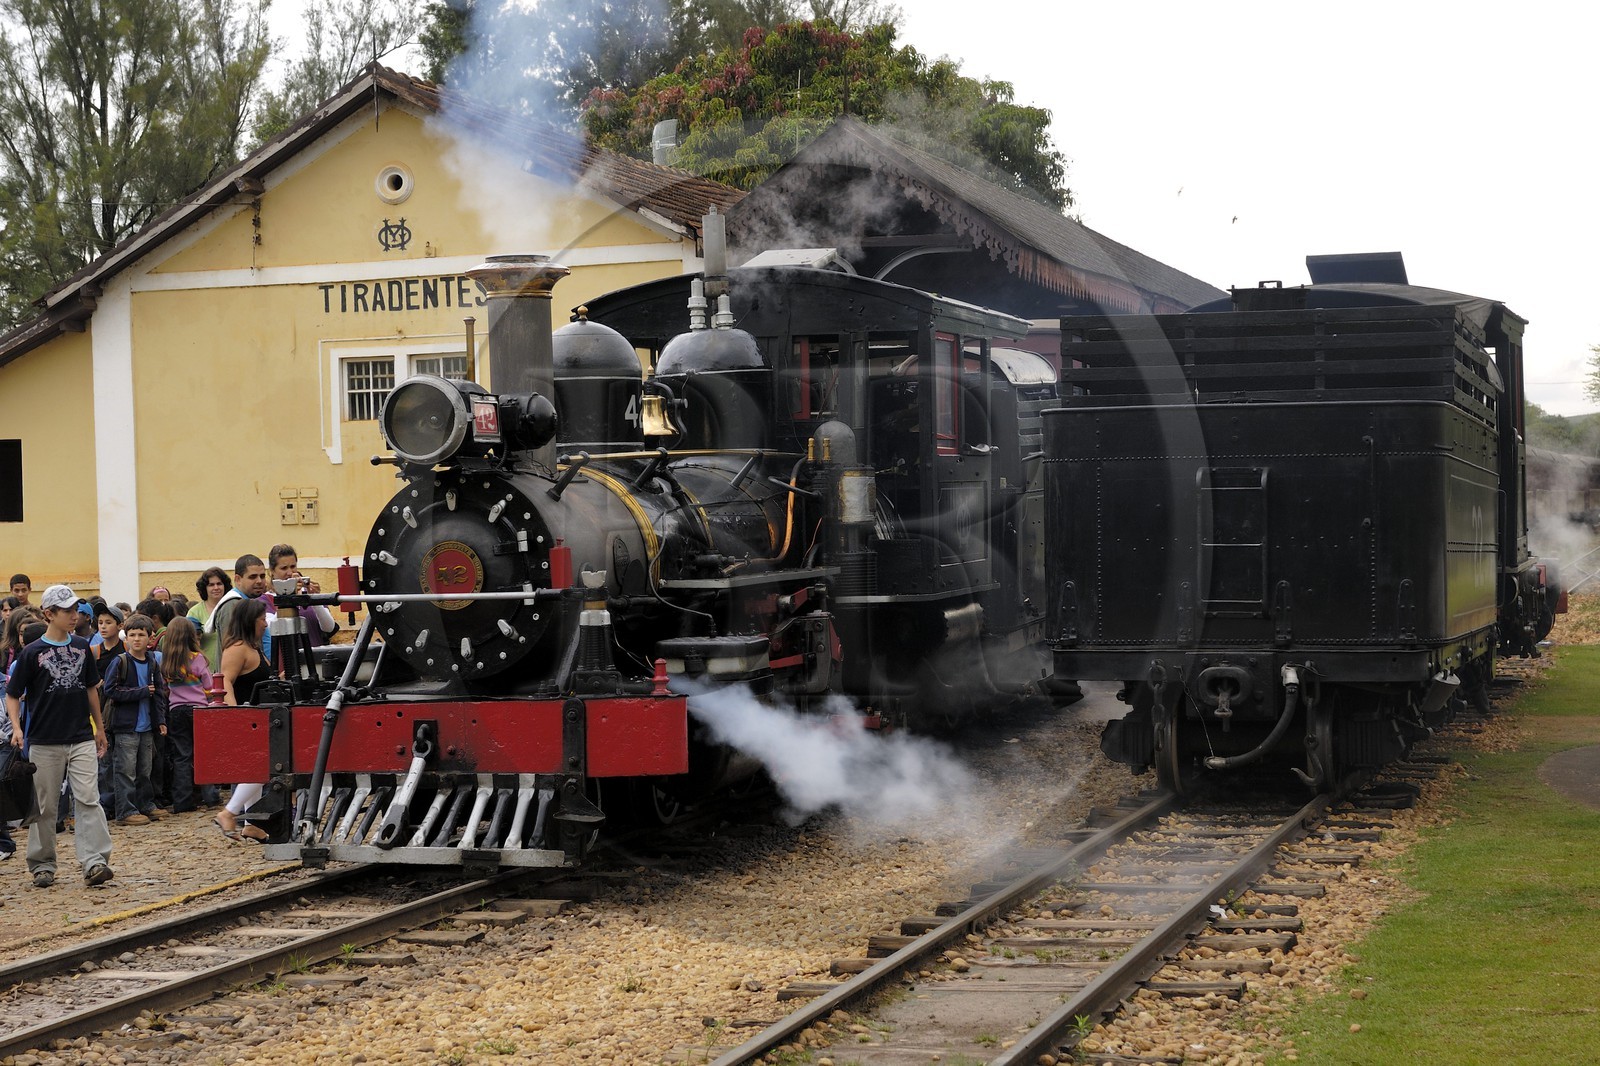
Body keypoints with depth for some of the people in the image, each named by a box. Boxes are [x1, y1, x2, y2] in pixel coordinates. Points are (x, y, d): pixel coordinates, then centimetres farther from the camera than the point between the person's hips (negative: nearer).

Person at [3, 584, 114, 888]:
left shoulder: (82, 647, 7)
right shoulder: (32, 653, -4)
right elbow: (12, 695, 0)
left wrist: (99, 728, 20)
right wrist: (16, 728, -15)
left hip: (82, 740, 2)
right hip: (44, 742, -2)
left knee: (88, 799, -9)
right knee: (45, 806, 6)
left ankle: (94, 861, -14)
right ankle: (43, 865, 16)